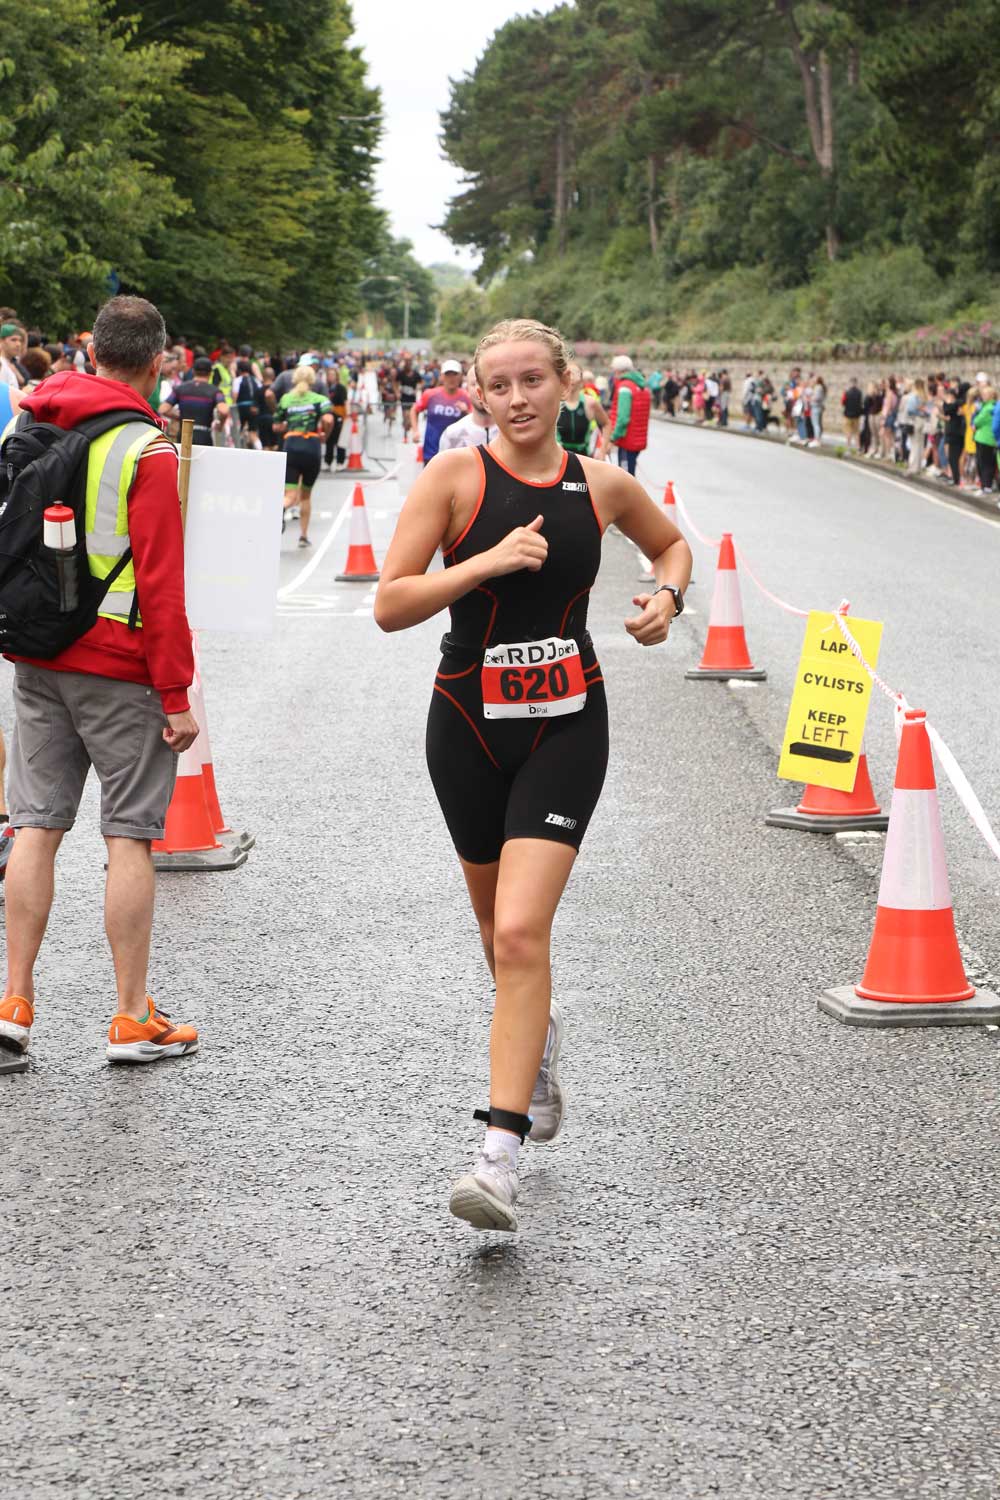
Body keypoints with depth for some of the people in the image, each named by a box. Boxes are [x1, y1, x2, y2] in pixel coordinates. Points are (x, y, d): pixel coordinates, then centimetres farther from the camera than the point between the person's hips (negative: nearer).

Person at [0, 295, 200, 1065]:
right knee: (130, 836, 0)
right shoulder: (147, 451, -13)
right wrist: (176, 694, -12)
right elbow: (161, 582, -15)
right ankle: (133, 1019, 5)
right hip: (118, 668, -6)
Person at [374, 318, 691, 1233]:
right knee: (502, 932, 17)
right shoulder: (455, 477, -5)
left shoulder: (602, 484, 2)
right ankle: (540, 1038, 50)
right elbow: (390, 606, -10)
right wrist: (487, 562, -21)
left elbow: (673, 543, 23)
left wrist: (667, 595, 3)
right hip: (469, 724, 1)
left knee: (520, 933, -16)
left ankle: (501, 1157, -17)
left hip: (566, 728, -1)